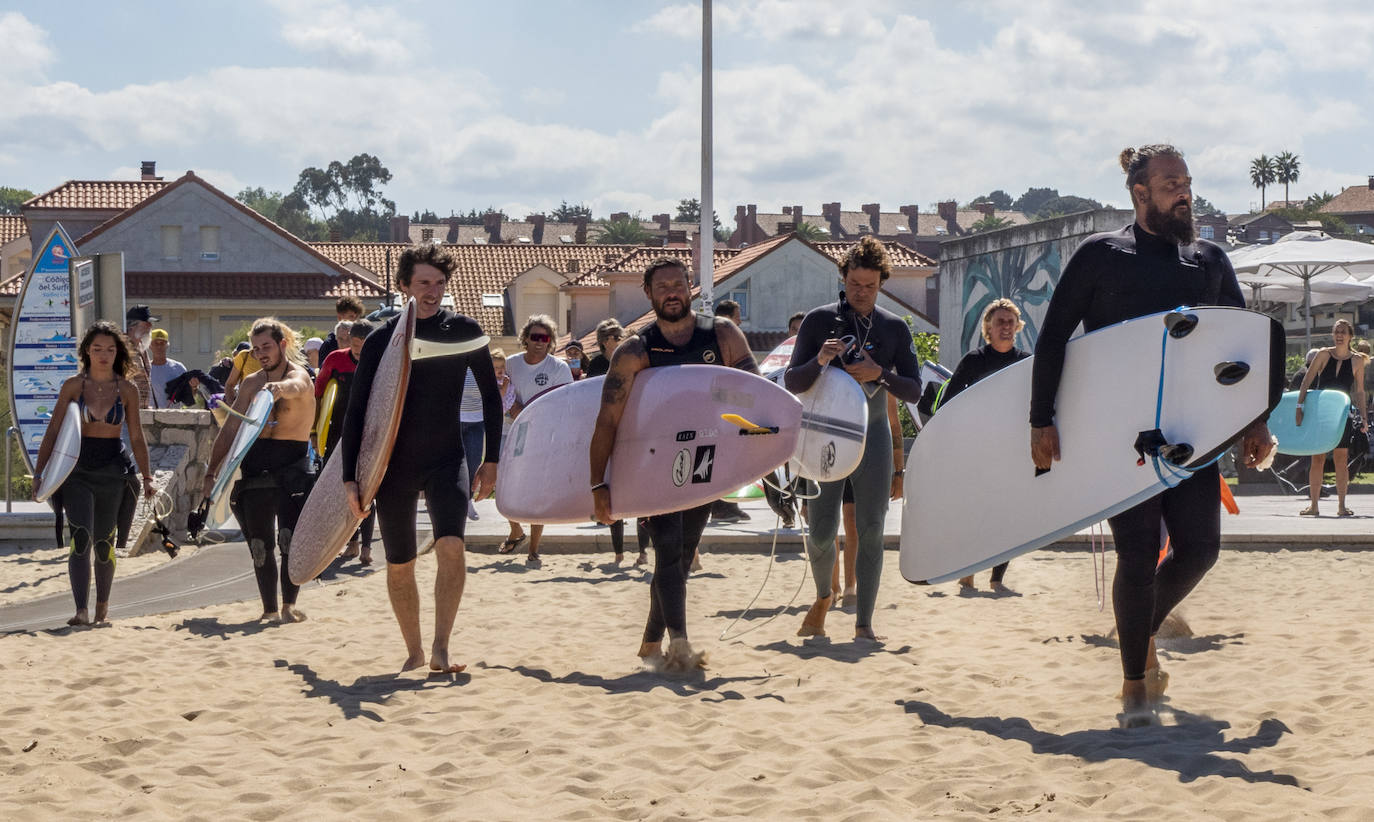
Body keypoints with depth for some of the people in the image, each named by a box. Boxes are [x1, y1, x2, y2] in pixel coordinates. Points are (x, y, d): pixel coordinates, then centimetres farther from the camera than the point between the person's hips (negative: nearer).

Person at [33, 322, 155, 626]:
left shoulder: (127, 390, 3)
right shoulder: (73, 386, 0)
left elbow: (136, 437, 9)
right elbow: (53, 430, 2)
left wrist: (147, 477, 7)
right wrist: (38, 471, -3)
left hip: (113, 470, 1)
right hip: (77, 469, -1)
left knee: (104, 543, 8)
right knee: (81, 538, -16)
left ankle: (102, 605, 29)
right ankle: (81, 610, -22)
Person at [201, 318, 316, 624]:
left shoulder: (300, 376, -6)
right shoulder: (251, 384, 13)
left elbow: (294, 387, -33)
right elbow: (230, 429, 16)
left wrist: (279, 388, -57)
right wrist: (211, 472, 10)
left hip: (292, 466, -5)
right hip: (254, 469, 6)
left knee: (289, 539, -18)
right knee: (260, 545, 7)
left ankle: (289, 604, -16)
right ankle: (270, 610, 15)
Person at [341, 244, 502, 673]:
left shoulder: (464, 331, -1)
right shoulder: (381, 340, -4)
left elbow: (491, 395, 8)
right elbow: (355, 411, -1)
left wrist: (491, 460, 5)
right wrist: (349, 477, -6)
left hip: (447, 460, 0)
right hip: (394, 465, 1)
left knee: (452, 545, -23)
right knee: (399, 566, 7)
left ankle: (440, 649, -21)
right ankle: (413, 651, 24)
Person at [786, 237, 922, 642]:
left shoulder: (895, 328, 4)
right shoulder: (818, 320, -1)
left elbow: (914, 390, 1)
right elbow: (791, 383, -3)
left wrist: (879, 374, -17)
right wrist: (819, 361, -22)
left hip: (872, 437, 1)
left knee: (871, 530, -4)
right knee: (821, 533, -2)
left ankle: (863, 622, 3)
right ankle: (823, 598, 28)